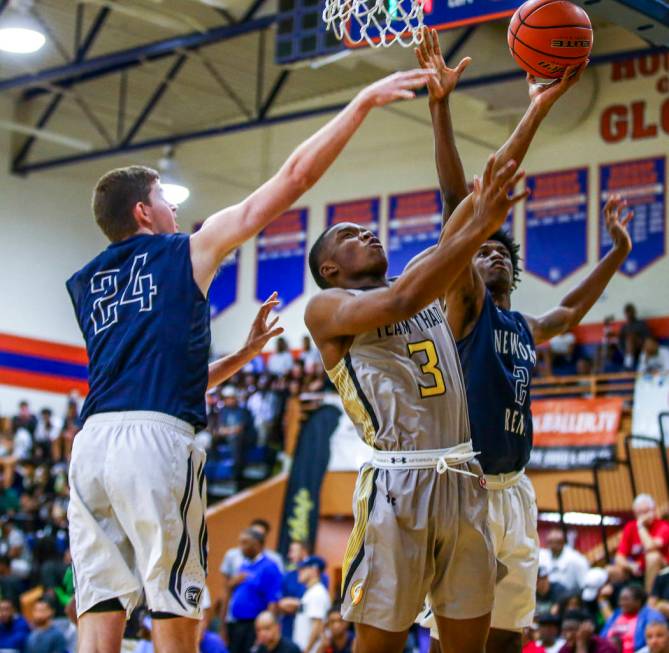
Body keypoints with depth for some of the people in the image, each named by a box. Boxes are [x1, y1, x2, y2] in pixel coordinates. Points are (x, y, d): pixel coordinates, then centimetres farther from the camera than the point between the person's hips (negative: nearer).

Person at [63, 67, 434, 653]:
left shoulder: (87, 285, 26)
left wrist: (241, 358, 36)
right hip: (155, 438, -6)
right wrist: (363, 102, 12)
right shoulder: (187, 250, 10)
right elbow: (295, 176, 8)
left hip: (92, 442, 6)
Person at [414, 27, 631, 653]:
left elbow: (573, 305, 39)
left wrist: (618, 250, 36)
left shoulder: (528, 330, 16)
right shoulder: (466, 306, -2)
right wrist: (440, 108, -21)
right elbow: (460, 203, -12)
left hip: (515, 491, 7)